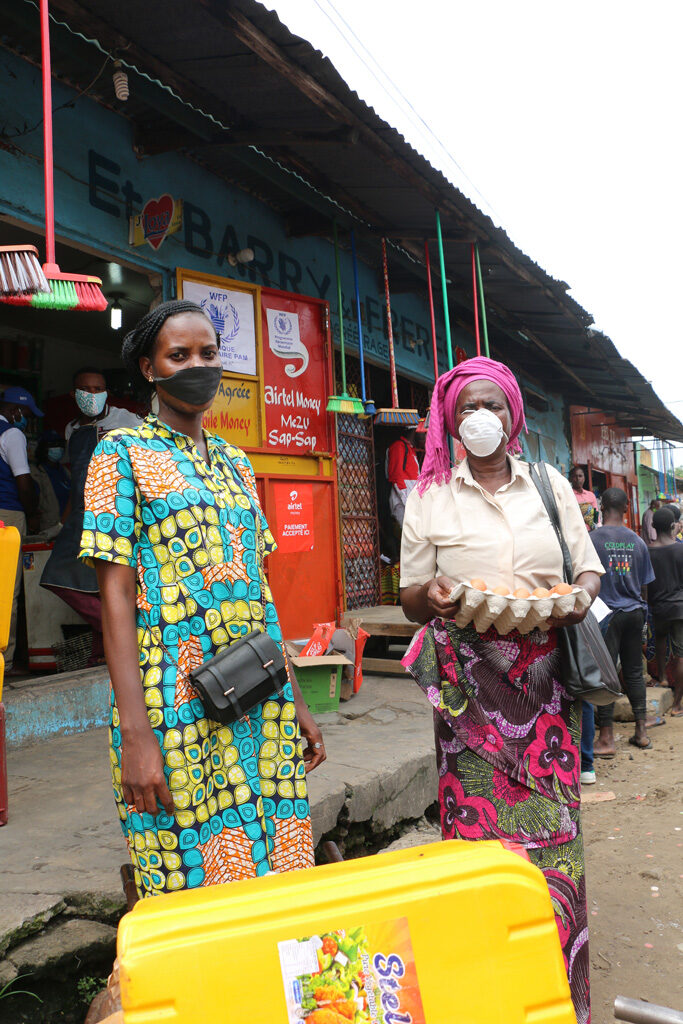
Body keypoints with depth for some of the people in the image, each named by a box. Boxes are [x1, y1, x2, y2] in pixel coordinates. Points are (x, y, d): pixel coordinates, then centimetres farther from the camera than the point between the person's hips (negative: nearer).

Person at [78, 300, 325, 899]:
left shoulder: (235, 462, 16)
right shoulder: (124, 453, -1)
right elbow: (116, 592, -8)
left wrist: (295, 700, 13)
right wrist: (135, 731, -16)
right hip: (176, 705, -5)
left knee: (281, 872, 9)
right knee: (192, 884, 1)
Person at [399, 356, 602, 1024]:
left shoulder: (551, 485, 11)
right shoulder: (430, 498, 6)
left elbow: (589, 569, 15)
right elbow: (410, 598, 7)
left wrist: (579, 598, -8)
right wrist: (432, 593, -16)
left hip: (545, 682, 2)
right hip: (470, 687, -1)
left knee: (553, 823, 2)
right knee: (479, 826, -1)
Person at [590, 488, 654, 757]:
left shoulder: (592, 538, -9)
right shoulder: (637, 541, 6)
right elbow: (644, 586, 11)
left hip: (606, 613, -5)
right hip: (635, 613, 5)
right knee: (634, 672, 14)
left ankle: (606, 739, 0)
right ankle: (641, 732, 19)